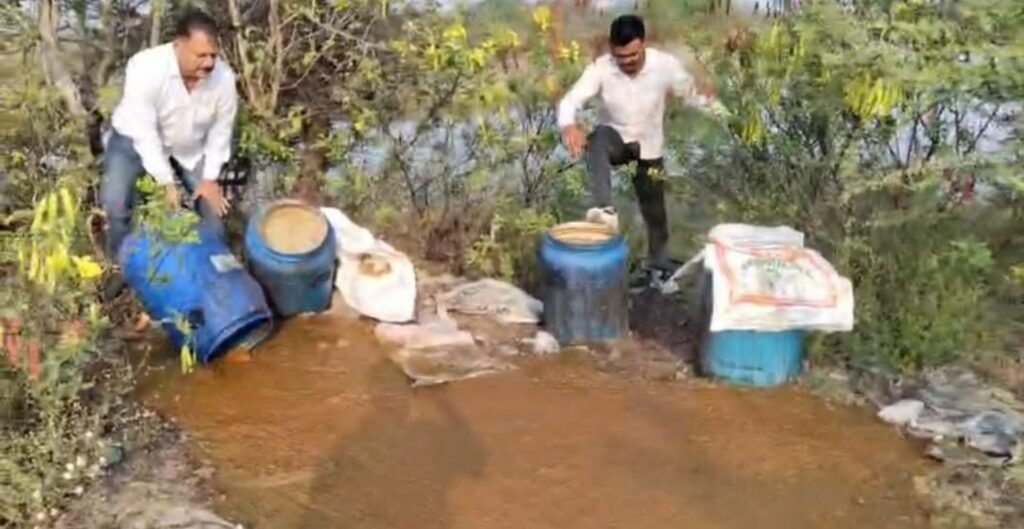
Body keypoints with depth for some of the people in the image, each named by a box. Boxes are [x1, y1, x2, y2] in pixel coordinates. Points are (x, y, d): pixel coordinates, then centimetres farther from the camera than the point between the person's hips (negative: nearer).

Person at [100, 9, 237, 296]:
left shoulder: (224, 78, -27)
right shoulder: (145, 69, -37)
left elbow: (221, 130, -11)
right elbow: (145, 132, -31)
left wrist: (210, 178, -13)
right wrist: (167, 182, -30)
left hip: (191, 145, 3)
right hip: (137, 137, -3)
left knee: (214, 203, -4)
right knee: (114, 200, -20)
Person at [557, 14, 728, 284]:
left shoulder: (666, 65, -20)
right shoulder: (601, 68, -22)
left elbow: (693, 94, -5)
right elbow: (570, 101, -32)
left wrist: (718, 110, -21)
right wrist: (568, 125, -53)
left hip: (648, 148, 2)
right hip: (616, 141, -1)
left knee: (654, 212, 11)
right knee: (598, 139, -39)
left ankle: (659, 267, 34)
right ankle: (605, 210, -46)